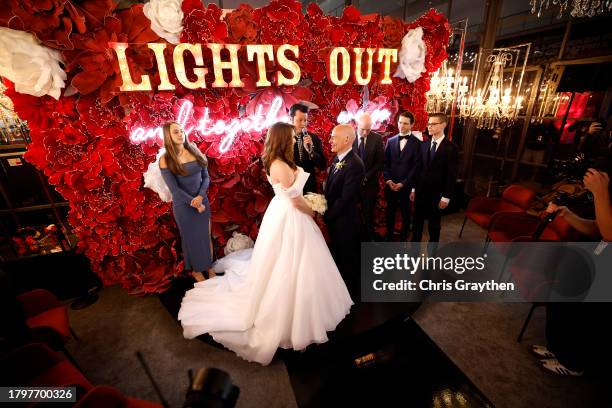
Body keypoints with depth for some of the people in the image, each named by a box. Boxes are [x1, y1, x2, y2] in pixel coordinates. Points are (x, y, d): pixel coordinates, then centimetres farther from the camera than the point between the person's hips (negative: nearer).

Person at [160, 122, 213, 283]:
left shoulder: (195, 151, 0)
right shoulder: (165, 160, -11)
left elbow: (206, 177, 0)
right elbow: (174, 189, -14)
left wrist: (200, 197, -14)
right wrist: (194, 203, -14)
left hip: (202, 201, 4)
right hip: (183, 206, -3)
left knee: (206, 235, 15)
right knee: (191, 238, 14)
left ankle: (208, 266, 37)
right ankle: (196, 269, 36)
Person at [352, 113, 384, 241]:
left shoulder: (377, 138, -3)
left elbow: (380, 162, -1)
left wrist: (366, 176, -10)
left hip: (369, 183, 1)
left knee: (368, 214, 10)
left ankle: (368, 238, 27)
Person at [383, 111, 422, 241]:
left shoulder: (417, 143, -3)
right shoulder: (390, 141, 7)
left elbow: (416, 166, -7)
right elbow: (385, 162, 6)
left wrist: (403, 183, -13)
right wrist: (388, 179, -7)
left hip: (407, 186, -2)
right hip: (390, 185, 3)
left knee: (405, 214, 11)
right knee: (390, 213, 12)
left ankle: (403, 238, 29)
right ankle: (389, 237, 29)